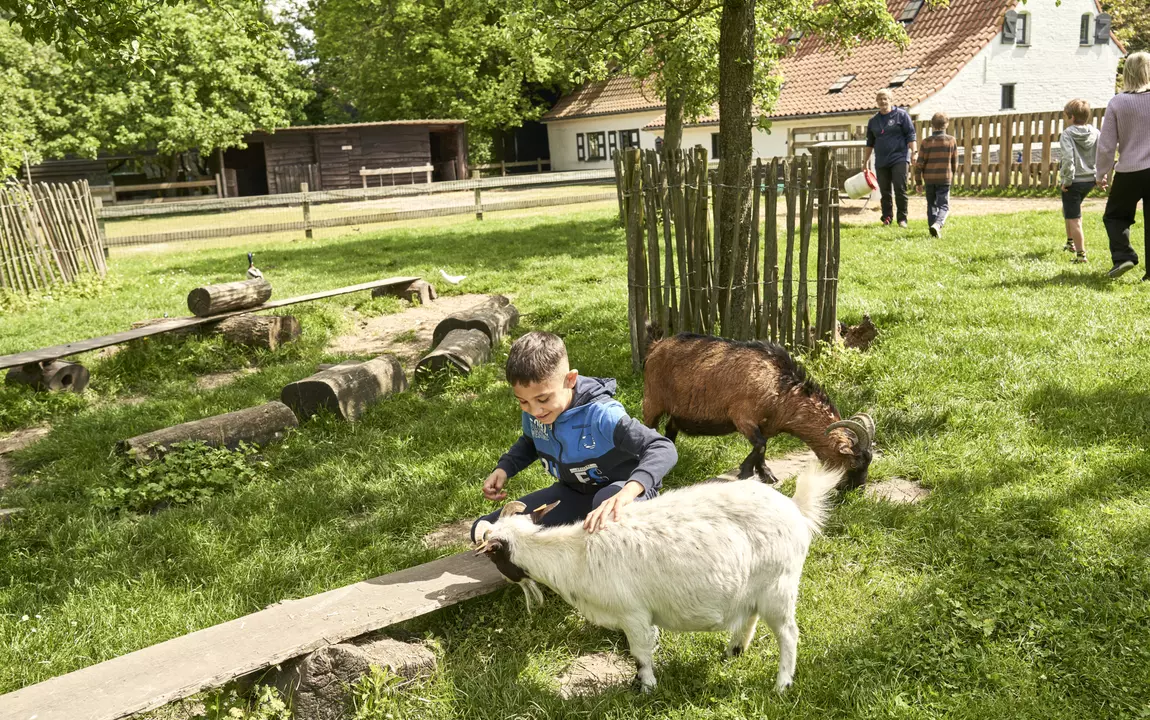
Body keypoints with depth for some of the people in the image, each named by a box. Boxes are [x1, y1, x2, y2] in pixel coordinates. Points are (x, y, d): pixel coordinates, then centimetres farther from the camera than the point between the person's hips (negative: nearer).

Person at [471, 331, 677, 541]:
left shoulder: (601, 415, -32)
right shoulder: (533, 411, -10)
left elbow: (664, 449, -42)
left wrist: (628, 492, -60)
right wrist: (503, 469, -3)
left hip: (617, 491, -6)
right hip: (573, 494, 7)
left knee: (607, 499, -45)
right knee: (484, 532, -5)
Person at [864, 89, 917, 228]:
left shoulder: (901, 115, 3)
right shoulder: (873, 120, 14)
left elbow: (910, 135, -1)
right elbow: (870, 143, 20)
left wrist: (913, 152, -11)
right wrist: (865, 160, 17)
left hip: (899, 158, -4)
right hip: (881, 162, 4)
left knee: (900, 189, -8)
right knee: (884, 191, 4)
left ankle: (902, 219, -2)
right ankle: (887, 218, 12)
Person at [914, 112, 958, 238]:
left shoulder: (927, 142, -2)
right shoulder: (951, 140, 0)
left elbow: (919, 163, -2)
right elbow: (955, 162, 7)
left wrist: (918, 182, 6)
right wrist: (952, 176, 23)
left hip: (929, 179, 1)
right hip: (945, 179, -1)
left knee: (931, 204, 15)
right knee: (944, 205, 0)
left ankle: (933, 229, 14)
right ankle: (937, 224, -25)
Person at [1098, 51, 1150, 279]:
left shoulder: (1117, 102, -5)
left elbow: (1106, 145, -4)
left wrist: (1102, 174, 8)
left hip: (1129, 171, -2)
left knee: (1115, 216, 15)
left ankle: (1122, 256, -4)